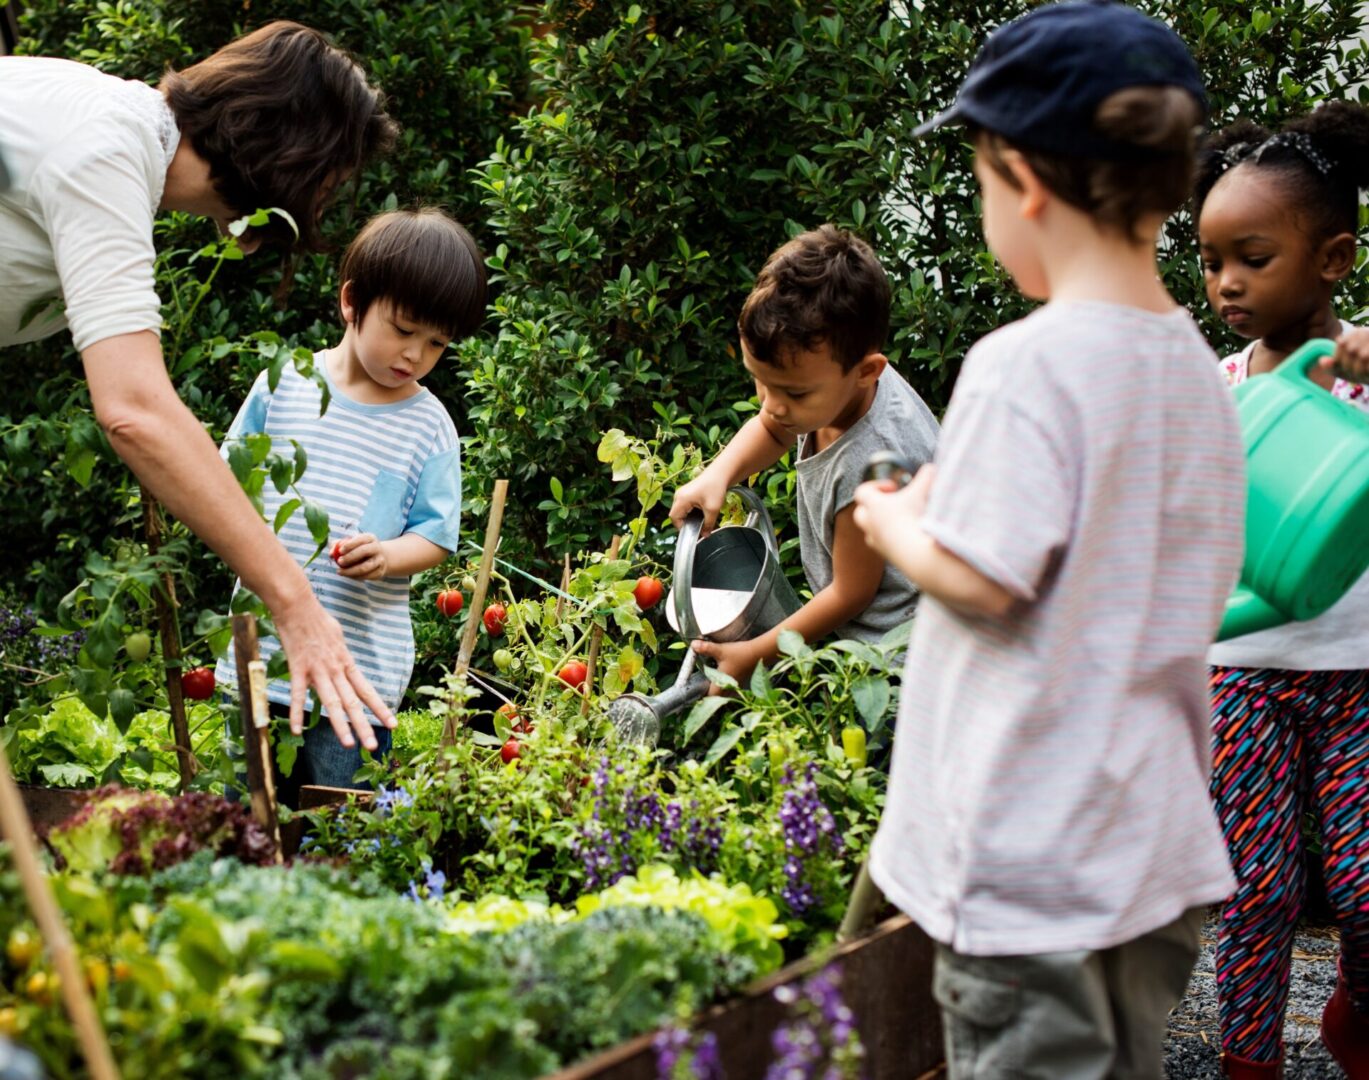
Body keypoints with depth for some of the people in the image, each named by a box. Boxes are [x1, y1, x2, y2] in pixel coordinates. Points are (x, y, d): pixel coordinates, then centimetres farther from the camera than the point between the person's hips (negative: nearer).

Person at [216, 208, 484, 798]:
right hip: (261, 648, 2)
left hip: (361, 666, -2)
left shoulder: (429, 426, 0)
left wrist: (388, 555, -19)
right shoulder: (285, 382, 3)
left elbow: (436, 533, 0)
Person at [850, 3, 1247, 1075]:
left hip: (1032, 851, -7)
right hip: (1158, 833, 8)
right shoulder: (1195, 366, 6)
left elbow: (981, 581, -21)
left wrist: (898, 525, 0)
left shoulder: (1023, 365, -18)